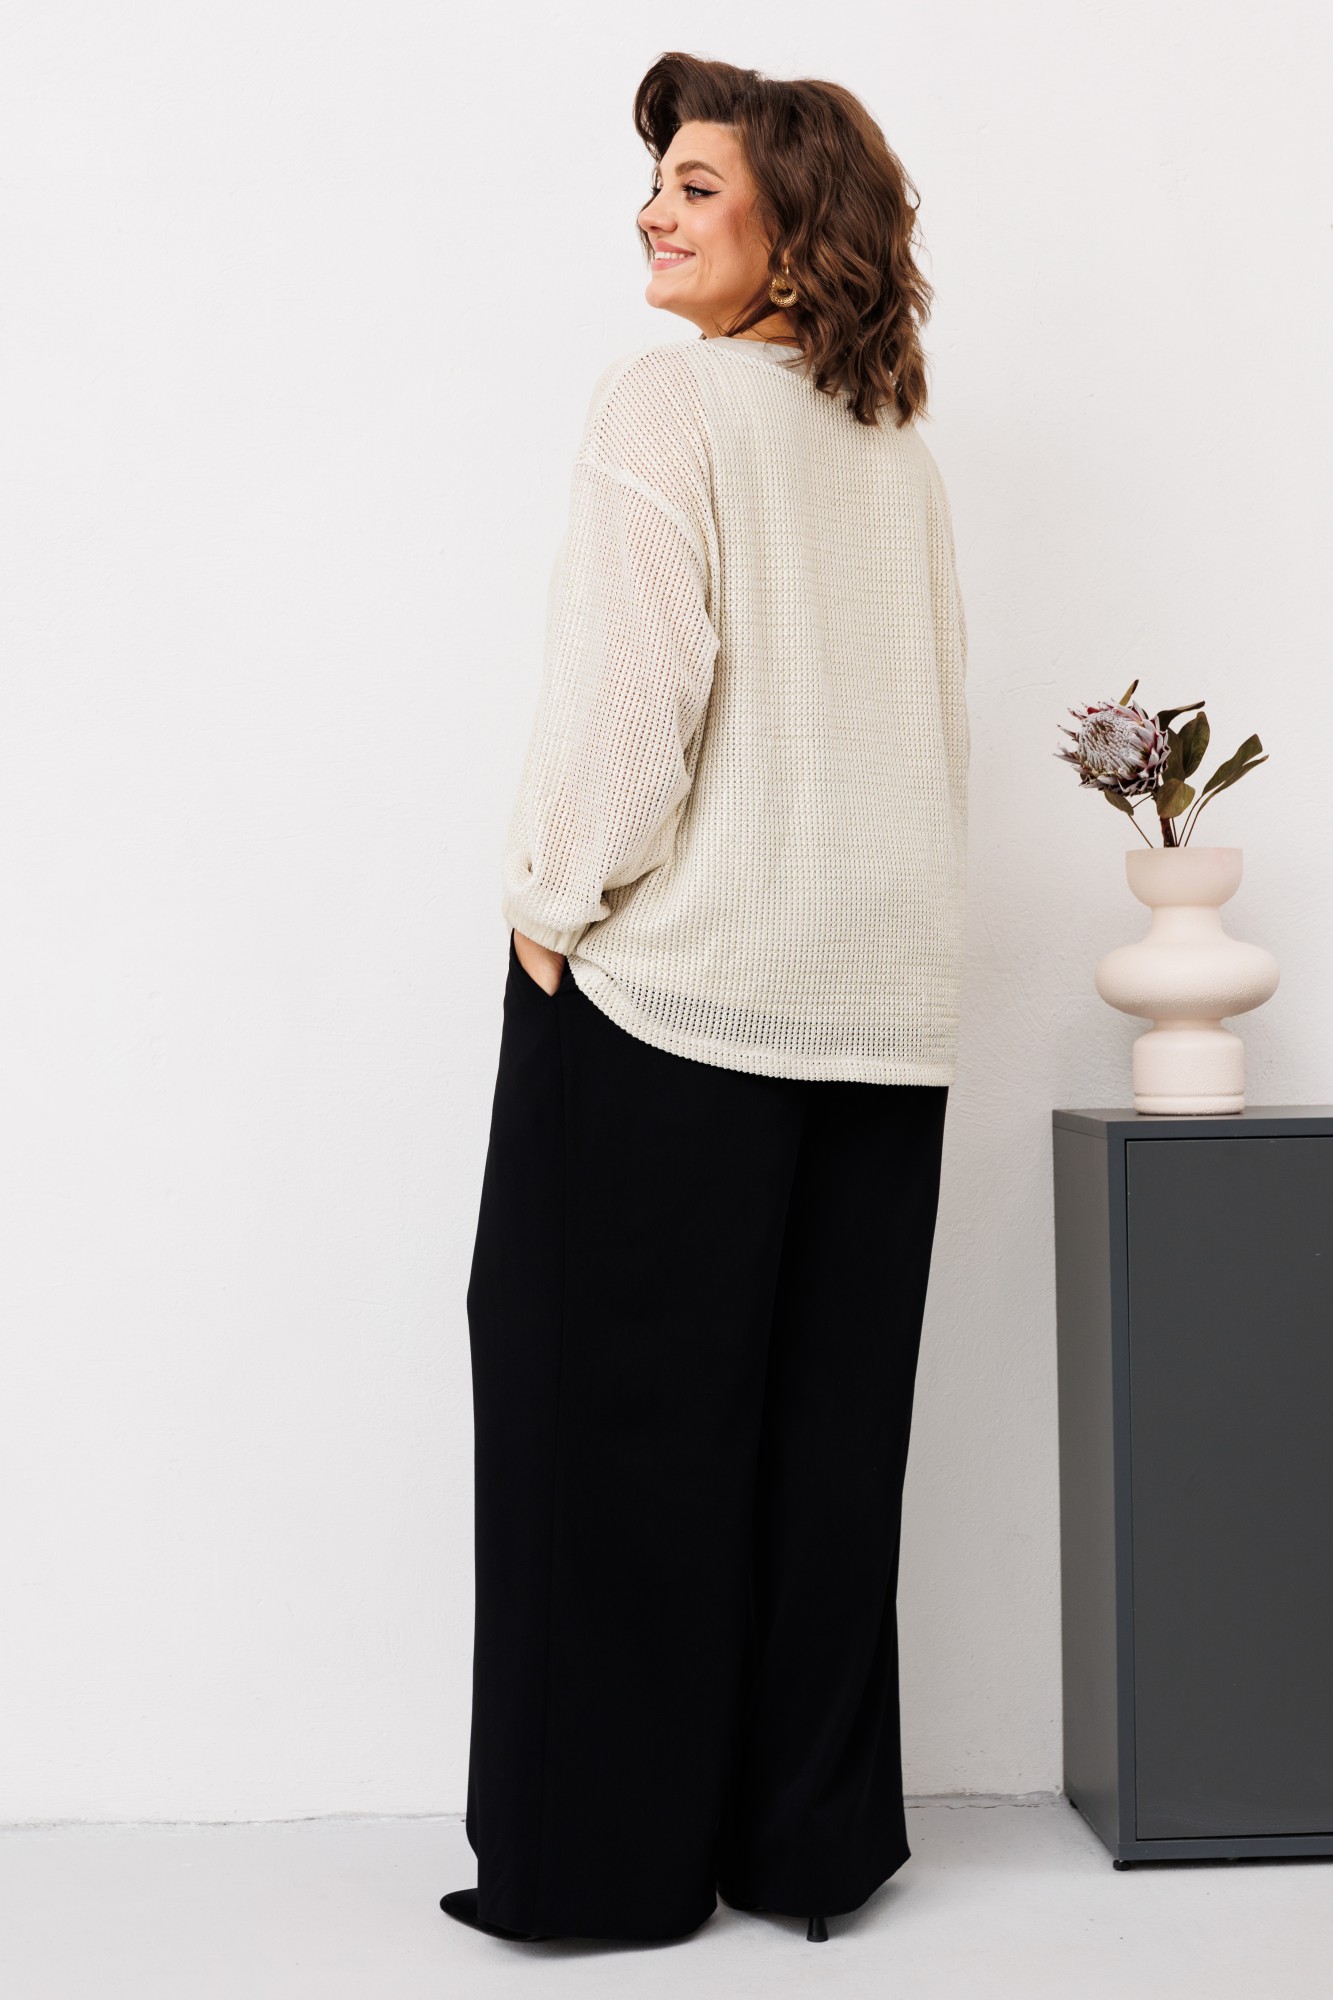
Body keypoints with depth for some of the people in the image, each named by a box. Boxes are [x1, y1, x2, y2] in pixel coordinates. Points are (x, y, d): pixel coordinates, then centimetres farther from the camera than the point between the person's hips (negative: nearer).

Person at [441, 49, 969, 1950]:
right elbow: (938, 720, 15)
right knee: (829, 1421, 10)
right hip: (877, 1004, 7)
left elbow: (631, 681, -15)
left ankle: (609, 1855, 8)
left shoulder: (665, 398, -7)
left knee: (620, 1406, 1)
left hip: (671, 977, -6)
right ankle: (814, 1834, 18)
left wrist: (557, 902, -5)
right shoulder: (902, 451, 13)